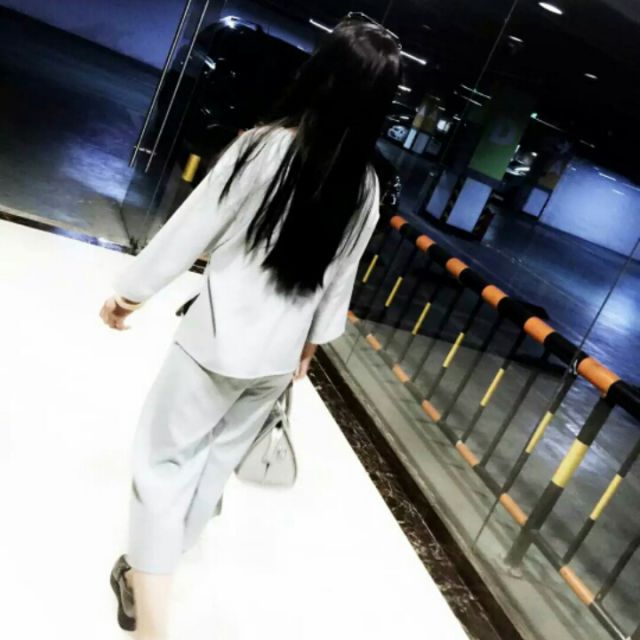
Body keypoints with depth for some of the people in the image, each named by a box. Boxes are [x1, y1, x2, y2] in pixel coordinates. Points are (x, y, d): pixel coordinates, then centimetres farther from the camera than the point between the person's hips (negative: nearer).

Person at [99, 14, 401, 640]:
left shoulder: (263, 148, -17)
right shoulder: (365, 186, -3)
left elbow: (188, 231, -10)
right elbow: (339, 277, 6)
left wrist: (129, 290, 4)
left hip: (218, 337, -5)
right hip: (280, 351, 5)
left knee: (164, 458, 10)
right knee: (216, 457, 22)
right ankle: (154, 566, 43)